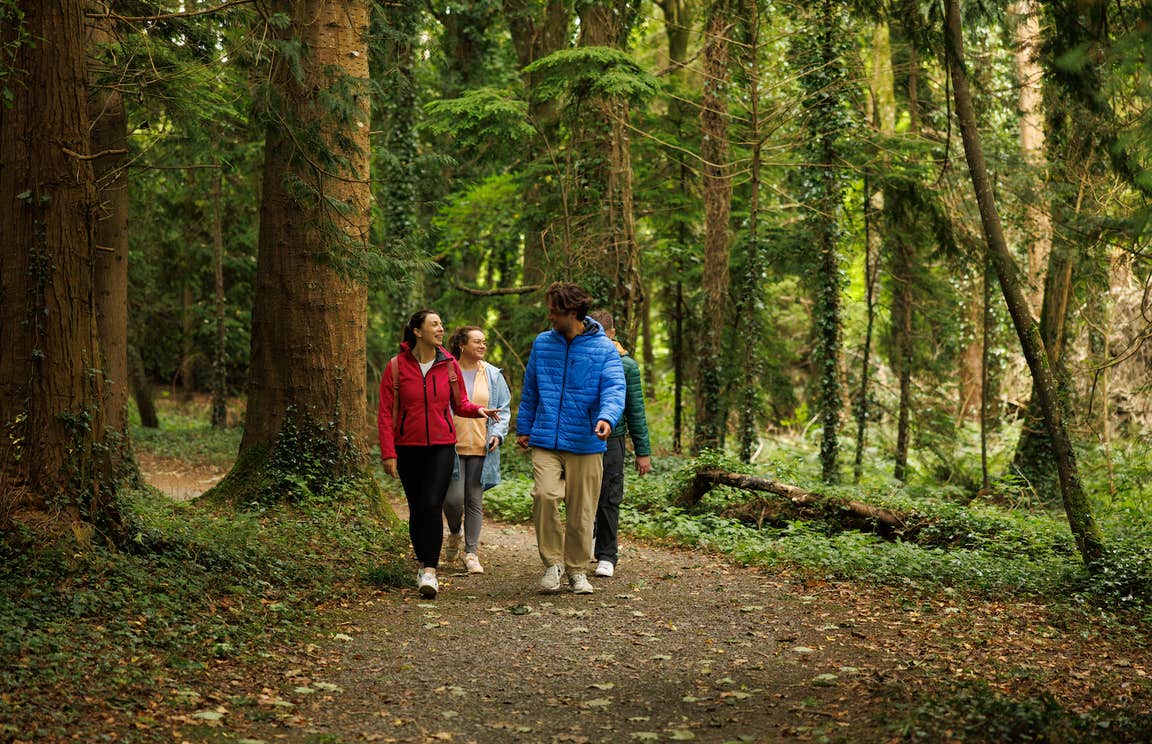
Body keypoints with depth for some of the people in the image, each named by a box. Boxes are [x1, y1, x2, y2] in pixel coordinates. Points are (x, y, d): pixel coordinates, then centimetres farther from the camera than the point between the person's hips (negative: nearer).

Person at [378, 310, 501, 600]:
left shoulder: (449, 365, 2)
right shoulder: (397, 366, -4)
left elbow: (459, 404, 12)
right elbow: (385, 413, -3)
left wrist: (477, 410, -10)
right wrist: (388, 453, -8)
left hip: (441, 446, 0)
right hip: (408, 448, 0)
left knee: (432, 505, -13)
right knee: (416, 509, 9)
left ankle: (430, 572, -15)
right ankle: (423, 564, 26)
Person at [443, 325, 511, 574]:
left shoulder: (493, 375, 8)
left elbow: (503, 409, 13)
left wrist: (498, 434, -3)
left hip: (481, 449, 2)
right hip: (452, 446, -2)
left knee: (475, 501, 4)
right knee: (453, 498, -9)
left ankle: (471, 553, 12)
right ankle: (454, 534, 22)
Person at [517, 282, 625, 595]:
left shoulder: (604, 348, 0)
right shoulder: (542, 344, 10)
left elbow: (614, 388, -11)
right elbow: (530, 390, 19)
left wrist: (607, 417, -30)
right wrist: (523, 428, 18)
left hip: (585, 445, -1)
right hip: (546, 442, 1)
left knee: (581, 512, 5)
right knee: (545, 495, -20)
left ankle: (577, 571, 23)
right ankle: (552, 562, -3)